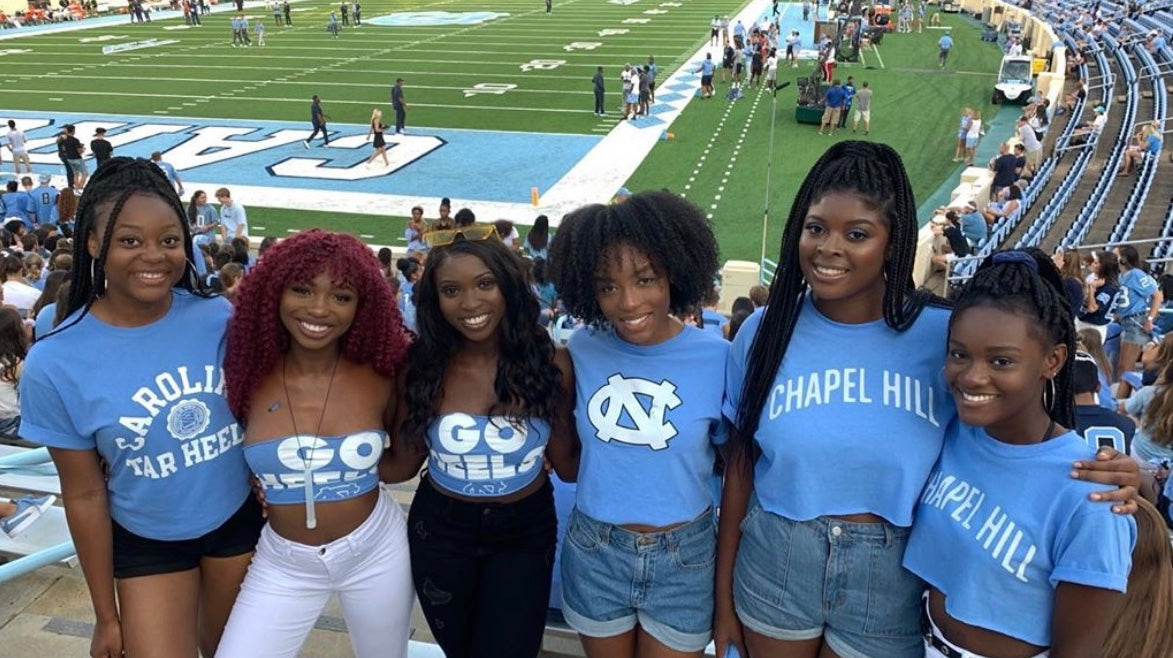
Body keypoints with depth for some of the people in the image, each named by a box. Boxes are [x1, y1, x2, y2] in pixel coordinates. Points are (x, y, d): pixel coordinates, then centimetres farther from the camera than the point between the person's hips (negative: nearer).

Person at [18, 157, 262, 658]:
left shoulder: (219, 318, -16)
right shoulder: (55, 365, -19)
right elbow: (85, 495, -10)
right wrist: (106, 615, -2)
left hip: (241, 519, 2)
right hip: (146, 543, -2)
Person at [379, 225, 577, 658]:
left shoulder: (549, 363, -14)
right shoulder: (422, 367, -13)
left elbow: (568, 465, -9)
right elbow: (403, 464, -6)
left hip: (525, 532, -1)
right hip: (440, 531, 1)